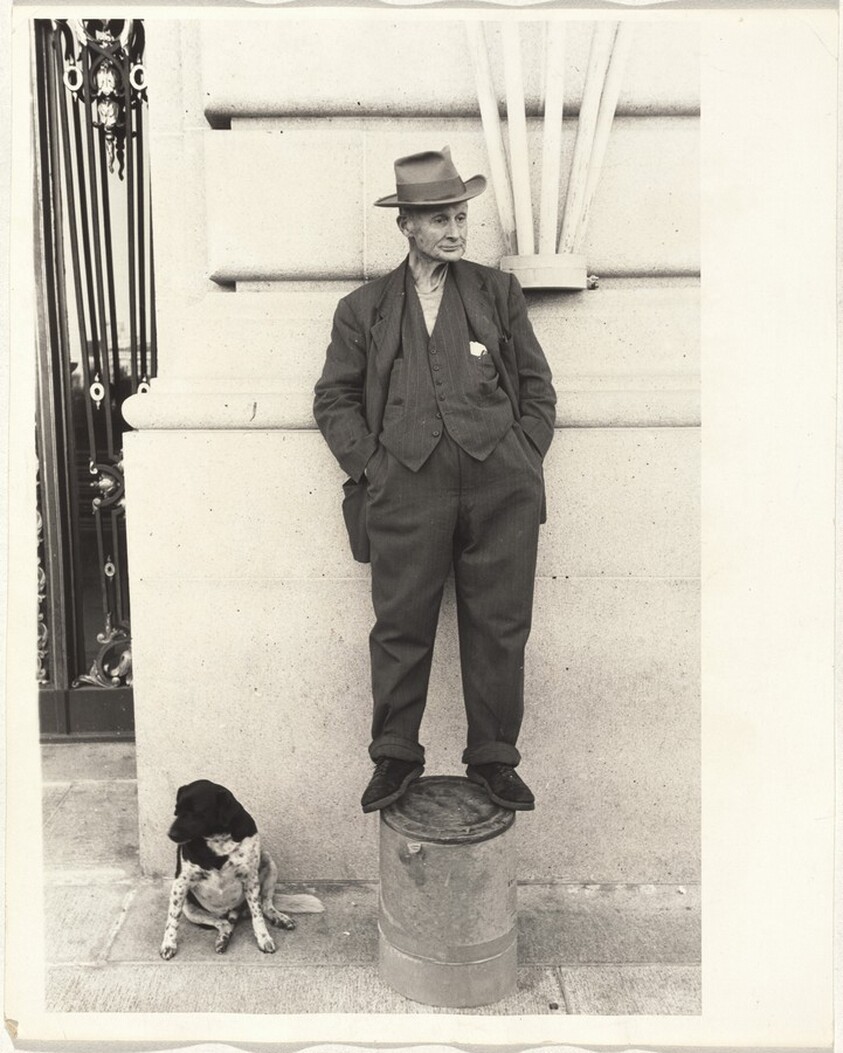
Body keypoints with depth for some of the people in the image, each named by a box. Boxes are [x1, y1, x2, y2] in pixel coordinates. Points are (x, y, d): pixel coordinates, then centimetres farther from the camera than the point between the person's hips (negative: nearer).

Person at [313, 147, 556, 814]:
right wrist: (369, 464, 0)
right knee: (401, 628, 3)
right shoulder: (363, 309, 16)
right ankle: (395, 757, 20)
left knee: (500, 627, 4)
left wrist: (523, 458, 3)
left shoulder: (499, 293, 17)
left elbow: (538, 386, 16)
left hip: (500, 485, 1)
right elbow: (334, 398, 14)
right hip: (405, 489, 0)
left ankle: (494, 758, 20)